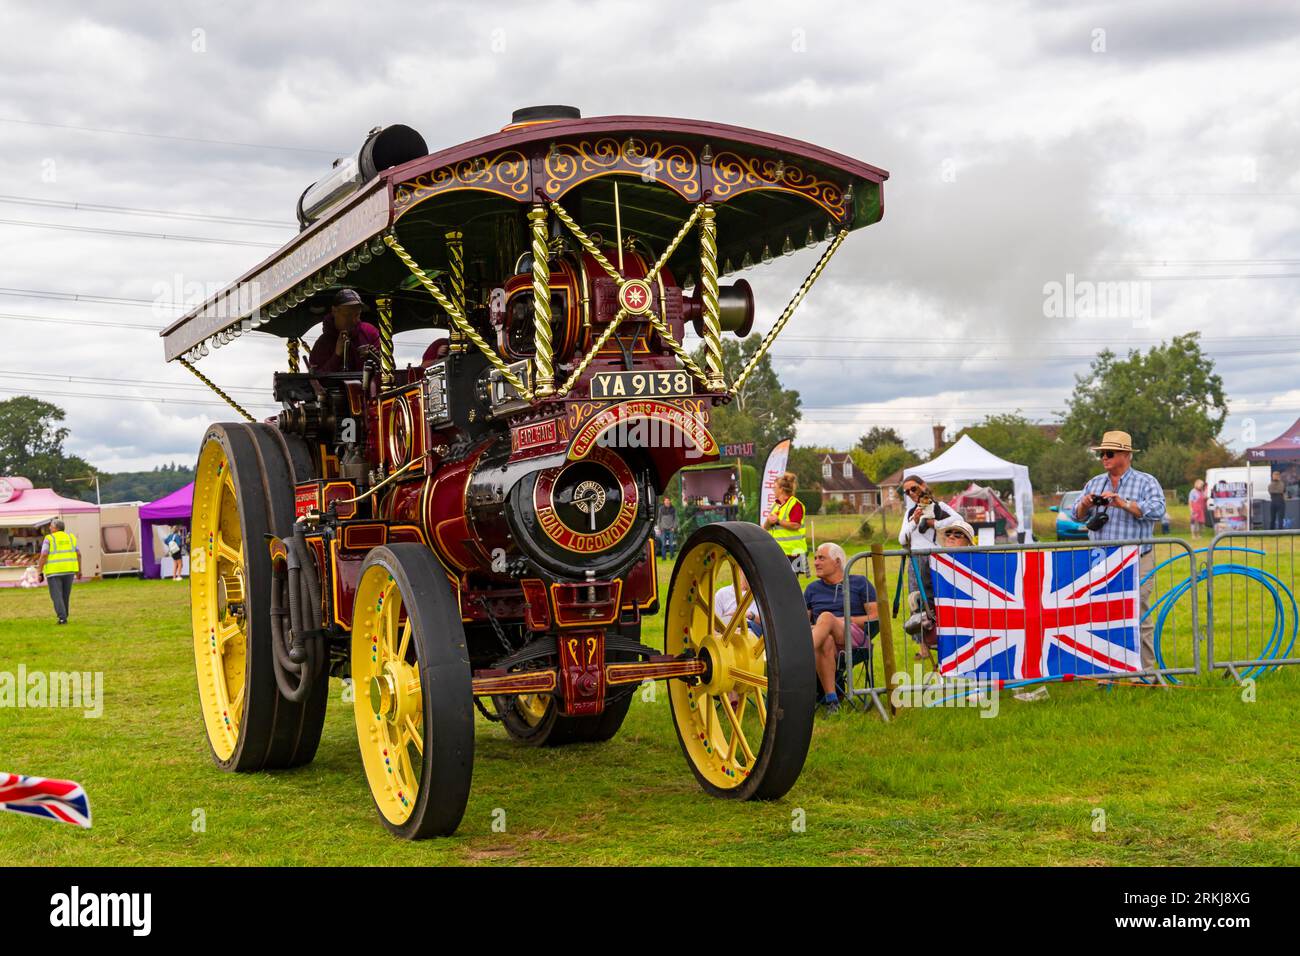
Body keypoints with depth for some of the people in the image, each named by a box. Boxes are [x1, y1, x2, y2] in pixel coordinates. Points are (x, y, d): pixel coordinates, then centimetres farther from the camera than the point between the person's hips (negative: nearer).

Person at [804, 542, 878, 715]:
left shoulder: (859, 583, 15)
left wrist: (845, 620, -5)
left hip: (856, 637, -3)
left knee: (826, 617, -36)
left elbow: (876, 617, 6)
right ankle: (831, 700, -42)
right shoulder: (813, 588, 26)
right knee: (825, 641, -38)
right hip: (822, 637, 3)